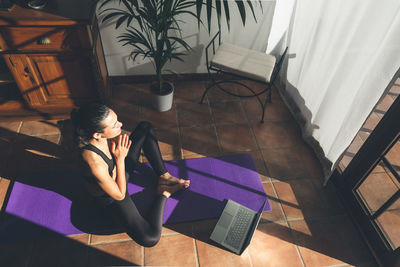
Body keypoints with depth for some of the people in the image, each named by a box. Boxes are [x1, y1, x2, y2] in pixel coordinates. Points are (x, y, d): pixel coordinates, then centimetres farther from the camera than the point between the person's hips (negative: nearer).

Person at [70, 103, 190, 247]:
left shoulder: (103, 135, -23)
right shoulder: (95, 164, -43)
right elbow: (119, 195, -25)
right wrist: (120, 158, -26)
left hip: (119, 169, 7)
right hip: (109, 197, -7)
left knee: (145, 127, -2)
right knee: (149, 239, -22)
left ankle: (164, 176, 5)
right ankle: (163, 193, 1)